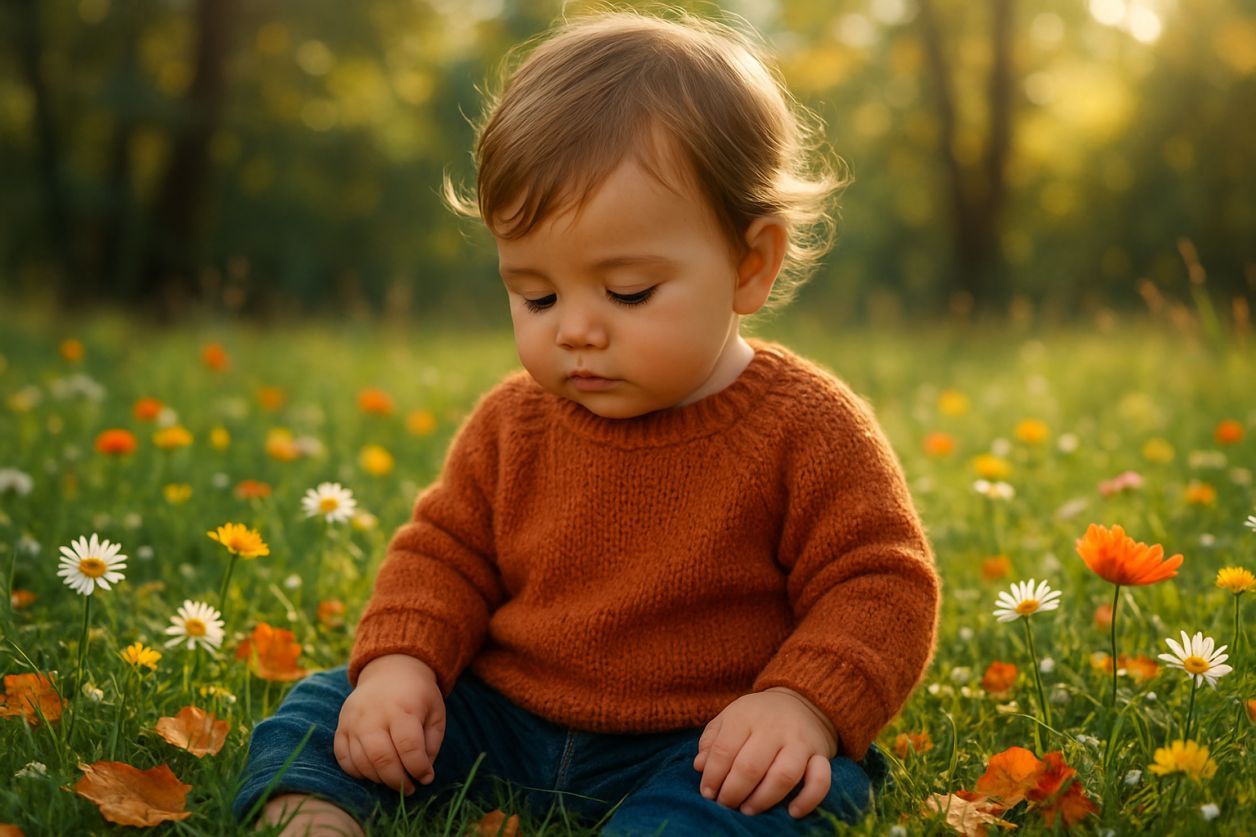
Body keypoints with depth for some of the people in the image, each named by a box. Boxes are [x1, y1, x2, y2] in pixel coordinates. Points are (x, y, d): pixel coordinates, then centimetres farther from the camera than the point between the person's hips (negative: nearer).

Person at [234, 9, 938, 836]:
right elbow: (445, 553, 13)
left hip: (706, 748, -4)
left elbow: (881, 585, -9)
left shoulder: (806, 428, -11)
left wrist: (804, 706, -26)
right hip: (499, 724, 5)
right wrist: (399, 662, -7)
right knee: (320, 711, -4)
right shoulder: (514, 424, 4)